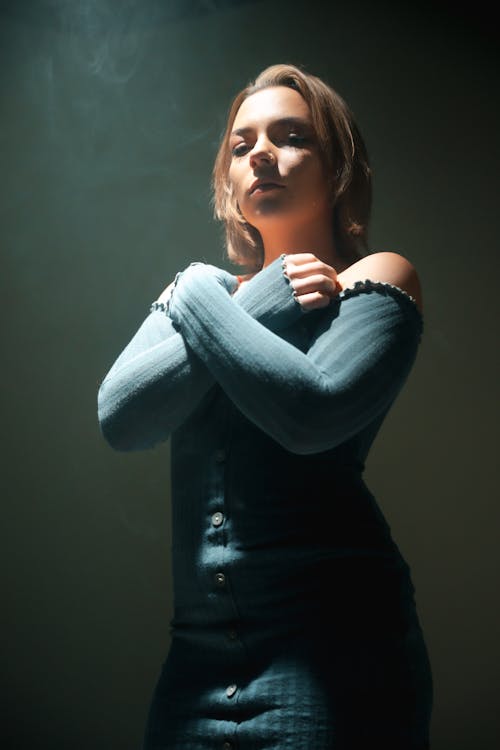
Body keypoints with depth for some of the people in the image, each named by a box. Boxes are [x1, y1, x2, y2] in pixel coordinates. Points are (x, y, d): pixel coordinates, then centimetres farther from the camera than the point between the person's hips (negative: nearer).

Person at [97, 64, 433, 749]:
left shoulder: (377, 279, 0)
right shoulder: (201, 292, 14)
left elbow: (309, 414, -19)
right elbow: (121, 417, -3)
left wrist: (200, 297, -7)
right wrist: (266, 302, -7)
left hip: (332, 641, -4)